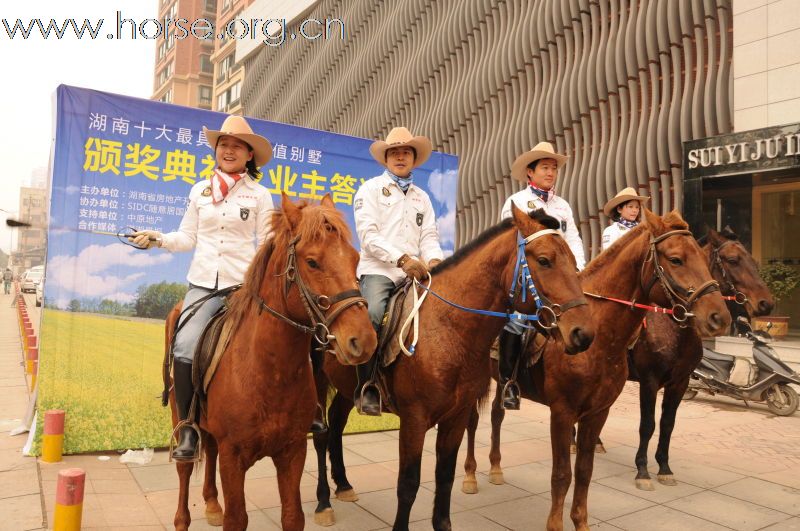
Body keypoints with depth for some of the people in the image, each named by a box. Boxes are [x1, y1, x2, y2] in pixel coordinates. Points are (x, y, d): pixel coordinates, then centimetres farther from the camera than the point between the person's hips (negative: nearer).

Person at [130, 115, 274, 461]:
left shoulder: (259, 195, 5)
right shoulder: (200, 191, 13)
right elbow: (188, 238, 13)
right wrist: (158, 239, -4)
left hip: (244, 285, -1)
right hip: (202, 283, 2)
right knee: (184, 347, -18)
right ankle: (187, 428, -2)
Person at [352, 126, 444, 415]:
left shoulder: (422, 197, 23)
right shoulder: (371, 188, 7)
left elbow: (429, 236, 13)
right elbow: (368, 234, -6)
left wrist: (434, 261, -10)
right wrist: (402, 259, -19)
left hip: (414, 272, 5)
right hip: (377, 269, -5)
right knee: (373, 314, -32)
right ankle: (366, 386, -19)